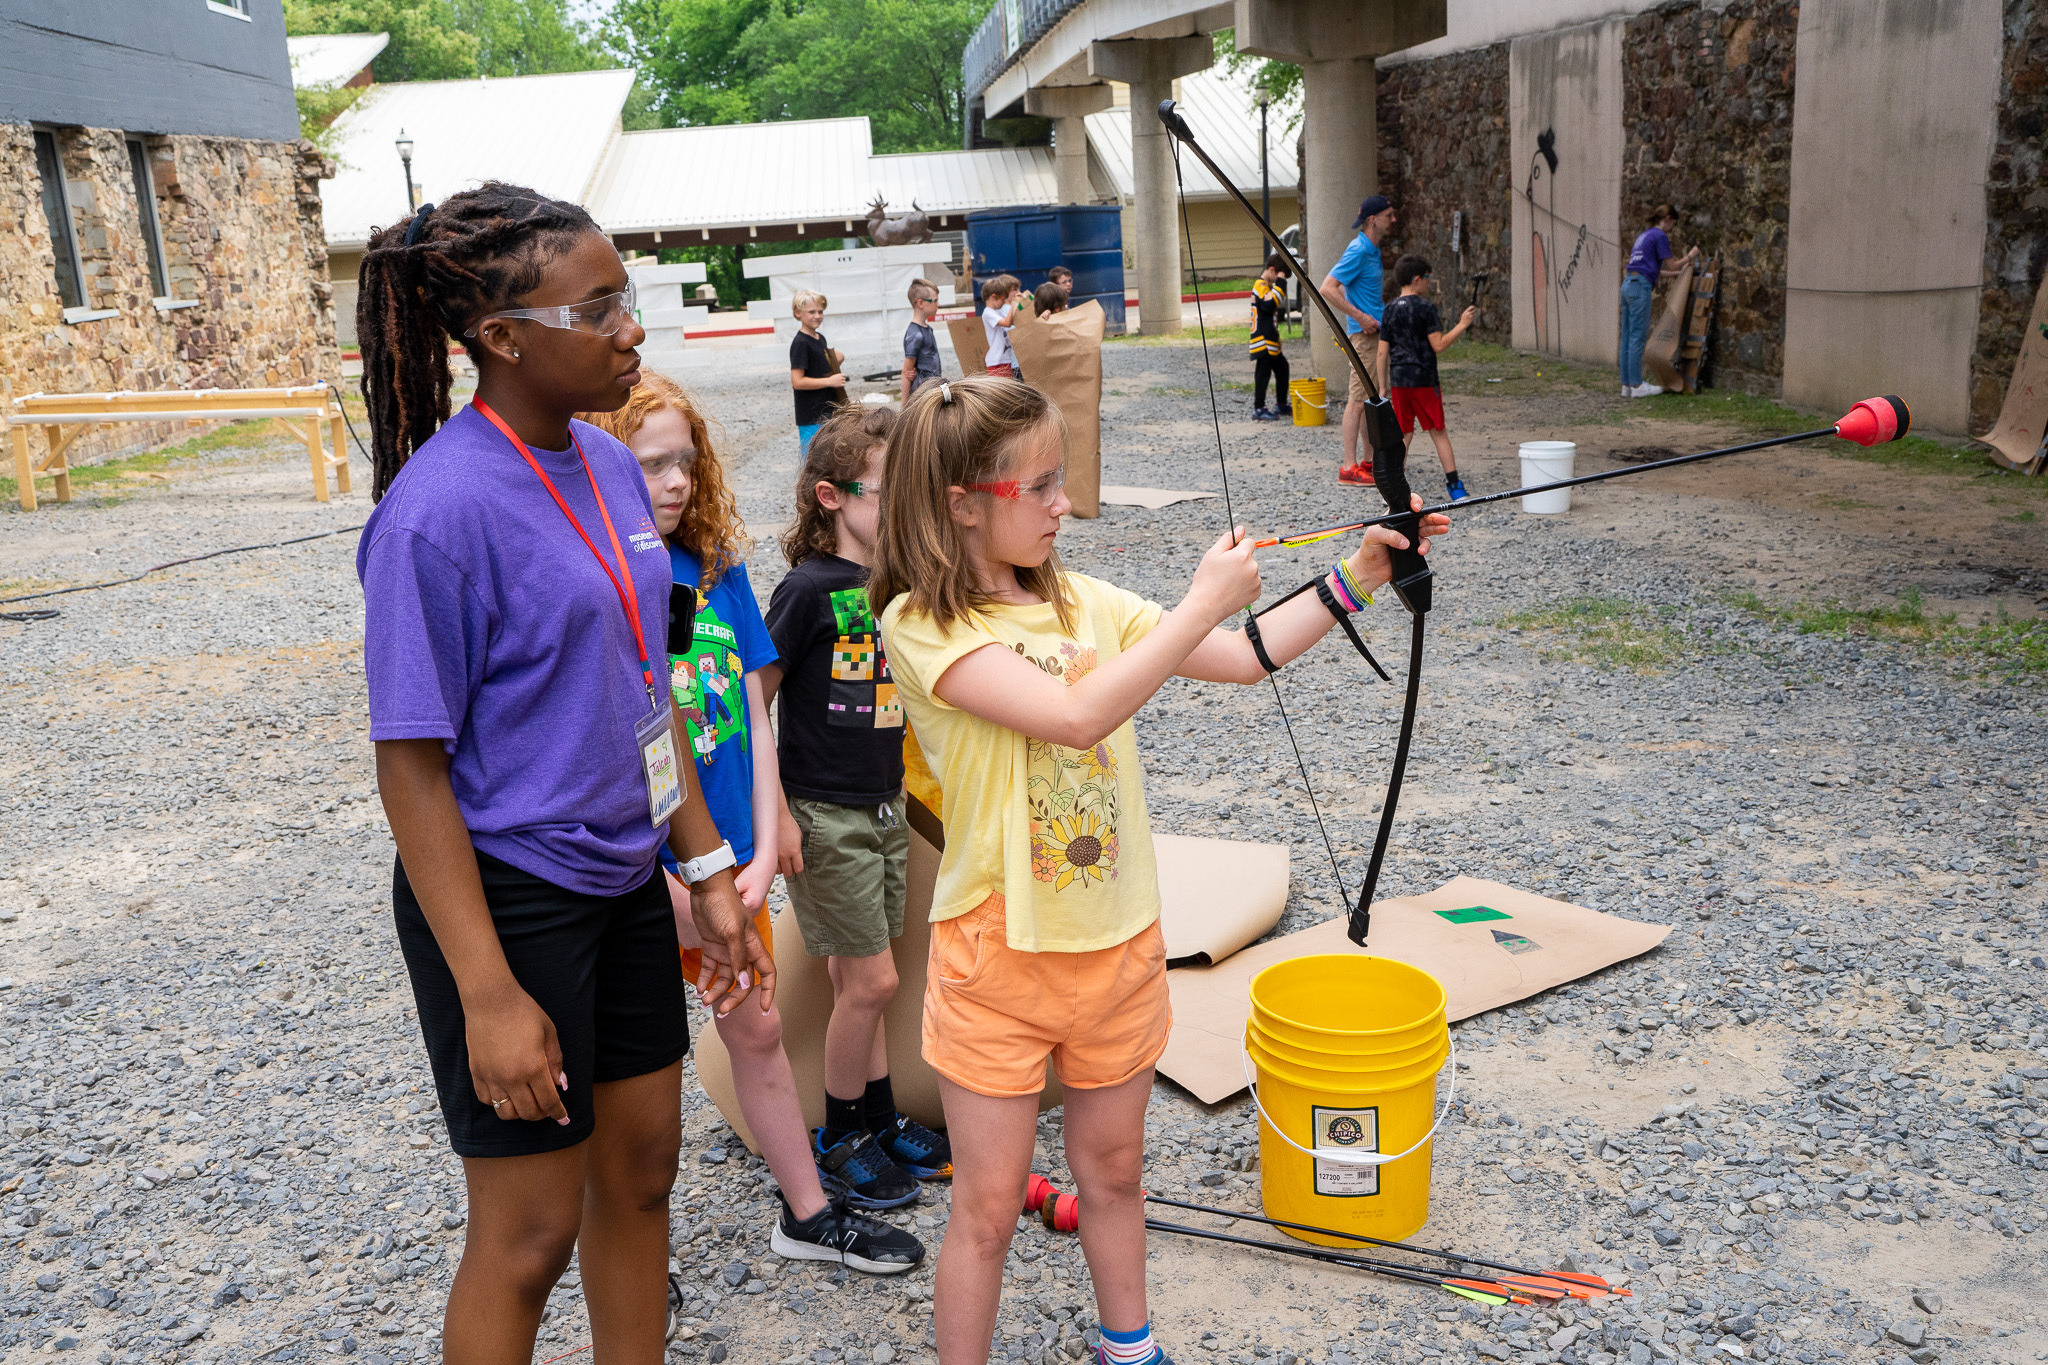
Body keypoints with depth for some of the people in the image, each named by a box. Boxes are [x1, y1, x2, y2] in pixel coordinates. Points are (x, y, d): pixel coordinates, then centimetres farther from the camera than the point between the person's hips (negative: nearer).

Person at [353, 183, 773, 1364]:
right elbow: (412, 765, -18)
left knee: (642, 1167, 19)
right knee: (531, 1230, 8)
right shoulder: (440, 509, -21)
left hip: (624, 882, 7)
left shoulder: (611, 467, 1)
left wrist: (710, 868, 10)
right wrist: (488, 993, -19)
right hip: (509, 899, -7)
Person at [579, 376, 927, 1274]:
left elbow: (753, 718, 1)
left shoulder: (716, 569, -1)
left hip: (729, 861, 5)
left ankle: (808, 1216, 34)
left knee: (758, 1029, 17)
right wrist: (675, 887, -17)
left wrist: (762, 855, -5)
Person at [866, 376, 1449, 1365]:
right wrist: (1204, 600, -23)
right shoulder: (922, 627, -17)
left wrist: (1359, 575, -4)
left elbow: (1244, 658, 4)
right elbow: (1077, 713, -30)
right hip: (1002, 955, -5)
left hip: (1119, 938, 6)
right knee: (988, 1208, 7)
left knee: (1112, 1166, 23)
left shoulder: (1082, 602, 2)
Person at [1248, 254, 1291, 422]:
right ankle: (1258, 409, -5)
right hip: (1263, 341, -11)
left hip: (1271, 341, 11)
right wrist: (1280, 284, -25)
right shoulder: (1261, 286, -14)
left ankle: (1282, 405, 26)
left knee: (1282, 369, 16)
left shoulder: (1267, 286, 19)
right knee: (1263, 373, -8)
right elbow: (1269, 305, -31)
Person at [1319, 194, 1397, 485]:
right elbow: (1328, 288, -21)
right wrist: (1361, 317, -21)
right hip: (1364, 333, -10)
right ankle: (1349, 467, -8)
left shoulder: (1372, 250, 16)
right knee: (1359, 399, -9)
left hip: (1375, 331, 10)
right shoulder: (1358, 251, -14)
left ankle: (1370, 461, 19)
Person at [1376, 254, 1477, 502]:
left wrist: (1382, 386, 11)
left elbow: (1383, 352, 6)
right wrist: (1462, 325, -5)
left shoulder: (1390, 310, 7)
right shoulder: (1426, 308, -9)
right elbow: (1439, 345, -14)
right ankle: (1453, 484, 4)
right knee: (1438, 432, 4)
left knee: (1401, 434, 10)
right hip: (1424, 379, -4)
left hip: (1398, 379, 4)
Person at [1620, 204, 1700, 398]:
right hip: (1640, 287, -9)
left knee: (1627, 338, 7)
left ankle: (1626, 385, 9)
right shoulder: (1660, 236, -5)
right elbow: (1672, 265, -1)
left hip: (1628, 285, 9)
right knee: (1638, 338, -6)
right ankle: (1637, 386, -4)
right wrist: (1690, 256, 14)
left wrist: (1678, 273, 28)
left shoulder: (1644, 235, 22)